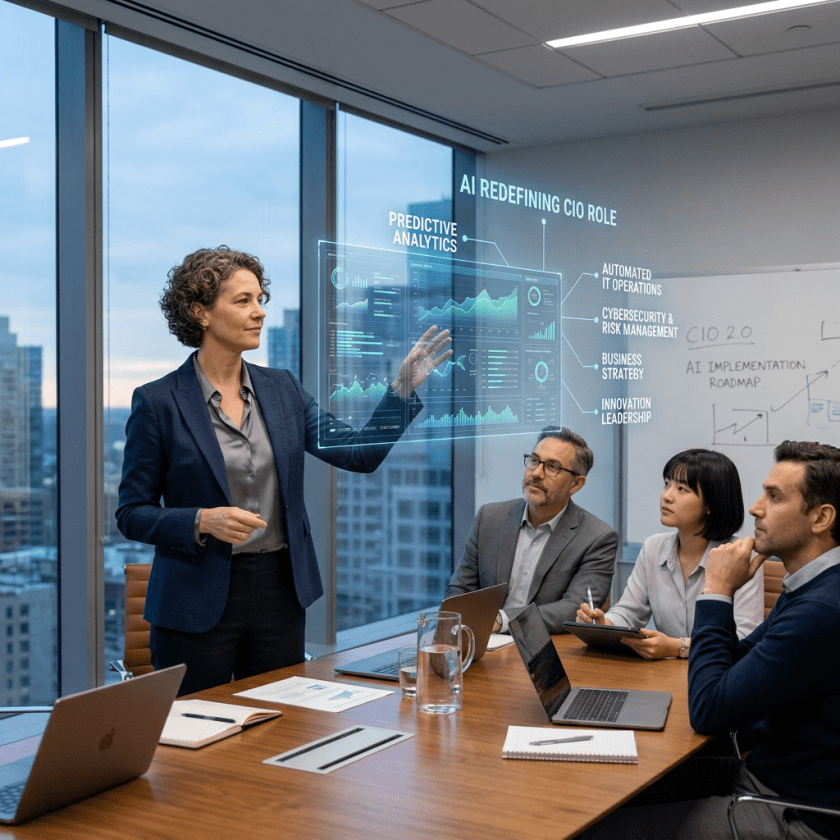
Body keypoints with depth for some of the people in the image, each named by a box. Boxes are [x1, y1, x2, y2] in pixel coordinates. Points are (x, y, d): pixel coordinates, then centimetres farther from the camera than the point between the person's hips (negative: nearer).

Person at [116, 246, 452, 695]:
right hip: (197, 603, -4)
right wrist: (203, 522, -20)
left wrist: (405, 385, -9)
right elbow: (132, 514, -4)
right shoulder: (157, 402, -7)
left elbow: (361, 453, 2)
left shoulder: (281, 388, 6)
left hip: (279, 594, 4)